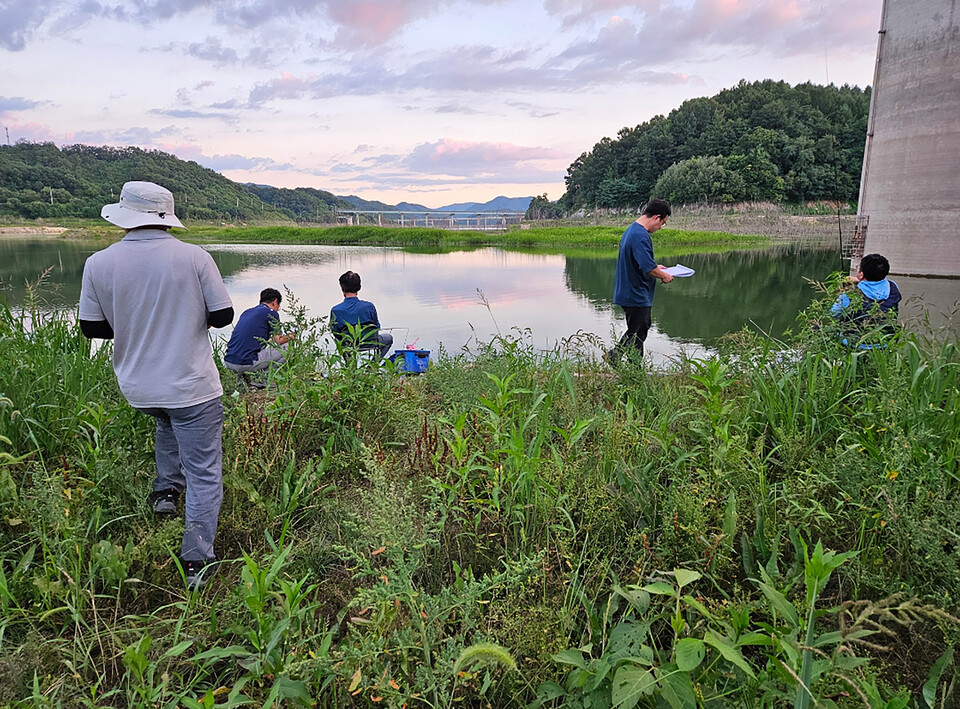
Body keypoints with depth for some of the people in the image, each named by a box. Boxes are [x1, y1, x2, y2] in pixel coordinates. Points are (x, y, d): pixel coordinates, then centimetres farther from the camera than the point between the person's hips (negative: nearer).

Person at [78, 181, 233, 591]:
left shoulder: (99, 264, -6)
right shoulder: (195, 257, -13)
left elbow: (91, 327, 1)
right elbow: (222, 316, -8)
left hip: (137, 386, 4)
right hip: (191, 385, -4)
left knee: (167, 422, 38)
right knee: (204, 473, 5)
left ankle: (165, 491, 40)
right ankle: (196, 561, 3)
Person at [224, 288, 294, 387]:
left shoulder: (246, 312, 22)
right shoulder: (271, 313, 1)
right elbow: (279, 341, 1)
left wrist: (269, 340, 48)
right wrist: (289, 337, 23)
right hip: (246, 363, -7)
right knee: (287, 348, 6)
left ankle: (243, 375, 13)